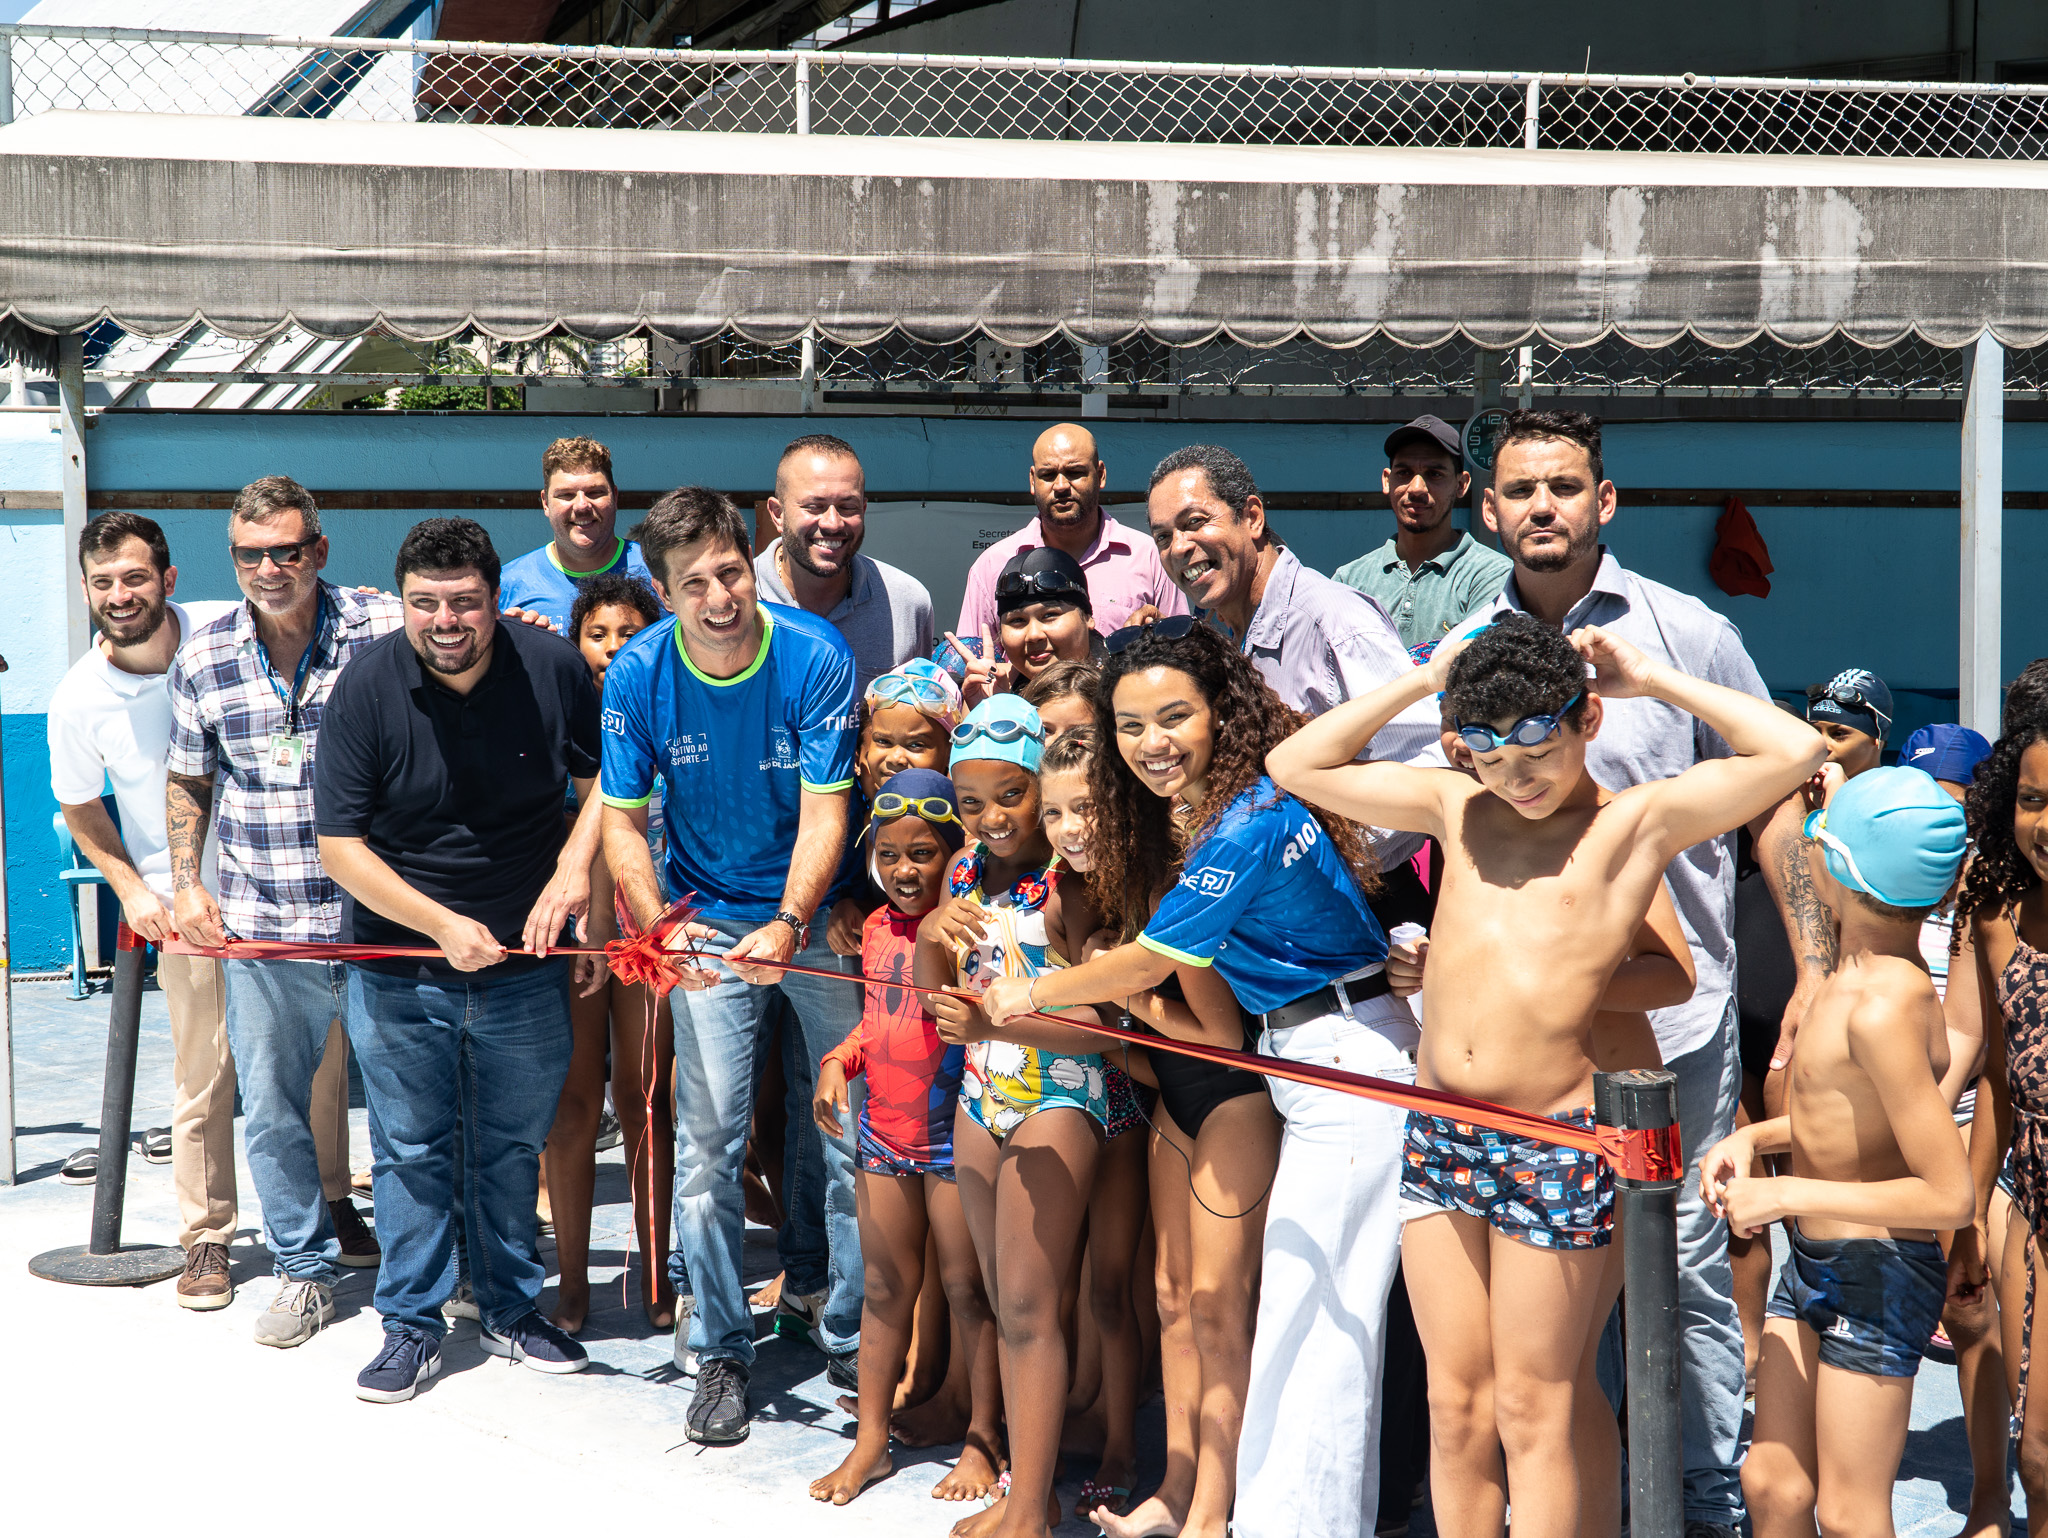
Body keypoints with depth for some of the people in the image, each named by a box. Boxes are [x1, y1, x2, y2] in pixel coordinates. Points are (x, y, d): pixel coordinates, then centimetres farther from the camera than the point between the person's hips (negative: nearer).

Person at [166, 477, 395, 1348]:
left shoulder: (386, 632, -6)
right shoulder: (202, 659, 2)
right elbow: (186, 780, 14)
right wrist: (186, 881, 6)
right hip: (261, 926, 2)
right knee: (271, 1107, 7)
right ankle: (306, 1267, 24)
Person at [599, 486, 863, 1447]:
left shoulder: (815, 656, -17)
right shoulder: (637, 674, -11)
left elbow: (823, 812, -17)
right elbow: (623, 821, -5)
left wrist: (789, 926, -32)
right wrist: (658, 929, -21)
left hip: (817, 916, 0)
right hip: (709, 924, 1)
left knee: (842, 1117, 5)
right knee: (709, 1134, -1)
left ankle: (838, 1321, 25)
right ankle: (719, 1349, 13)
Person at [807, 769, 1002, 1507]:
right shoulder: (878, 928, 7)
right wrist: (838, 1063, 3)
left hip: (956, 1132, -6)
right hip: (884, 1132, 6)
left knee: (969, 1289, 5)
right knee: (884, 1287, 13)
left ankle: (982, 1441, 18)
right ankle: (870, 1441, 22)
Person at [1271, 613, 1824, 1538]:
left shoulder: (1636, 822, -3)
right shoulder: (1455, 805, 10)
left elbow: (1794, 752, -14)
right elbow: (1296, 766, 15)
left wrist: (1652, 681, -5)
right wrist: (1421, 682, 9)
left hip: (1554, 1142, -5)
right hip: (1437, 1136, 5)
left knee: (1535, 1409, 4)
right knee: (1455, 1399, 12)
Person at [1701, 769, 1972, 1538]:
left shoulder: (1882, 1008, -28)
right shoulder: (1869, 969, 0)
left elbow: (1951, 1196, -27)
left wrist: (1789, 1194, -20)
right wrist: (1753, 1137, 2)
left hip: (1878, 1277, -8)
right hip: (1811, 1266, 8)